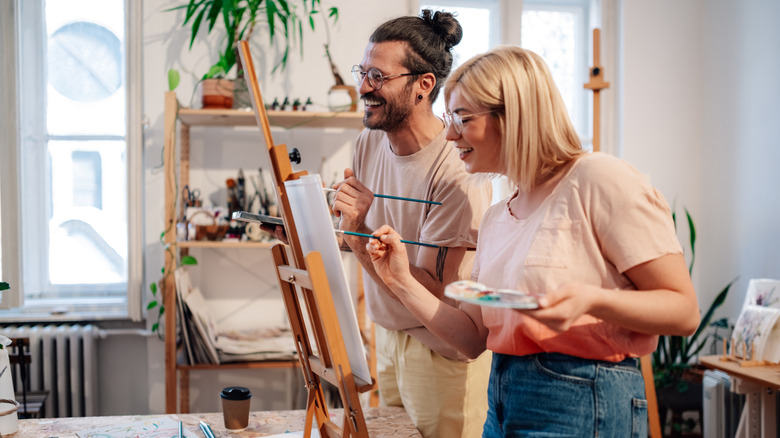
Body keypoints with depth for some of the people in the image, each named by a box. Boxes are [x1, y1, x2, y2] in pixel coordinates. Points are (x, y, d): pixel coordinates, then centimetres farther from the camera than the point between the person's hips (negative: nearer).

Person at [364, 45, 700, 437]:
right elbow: (474, 338, 10)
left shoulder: (600, 180, -10)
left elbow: (683, 311, -12)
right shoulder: (495, 219, 12)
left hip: (584, 405, -7)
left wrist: (591, 299, -27)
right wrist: (402, 283, 2)